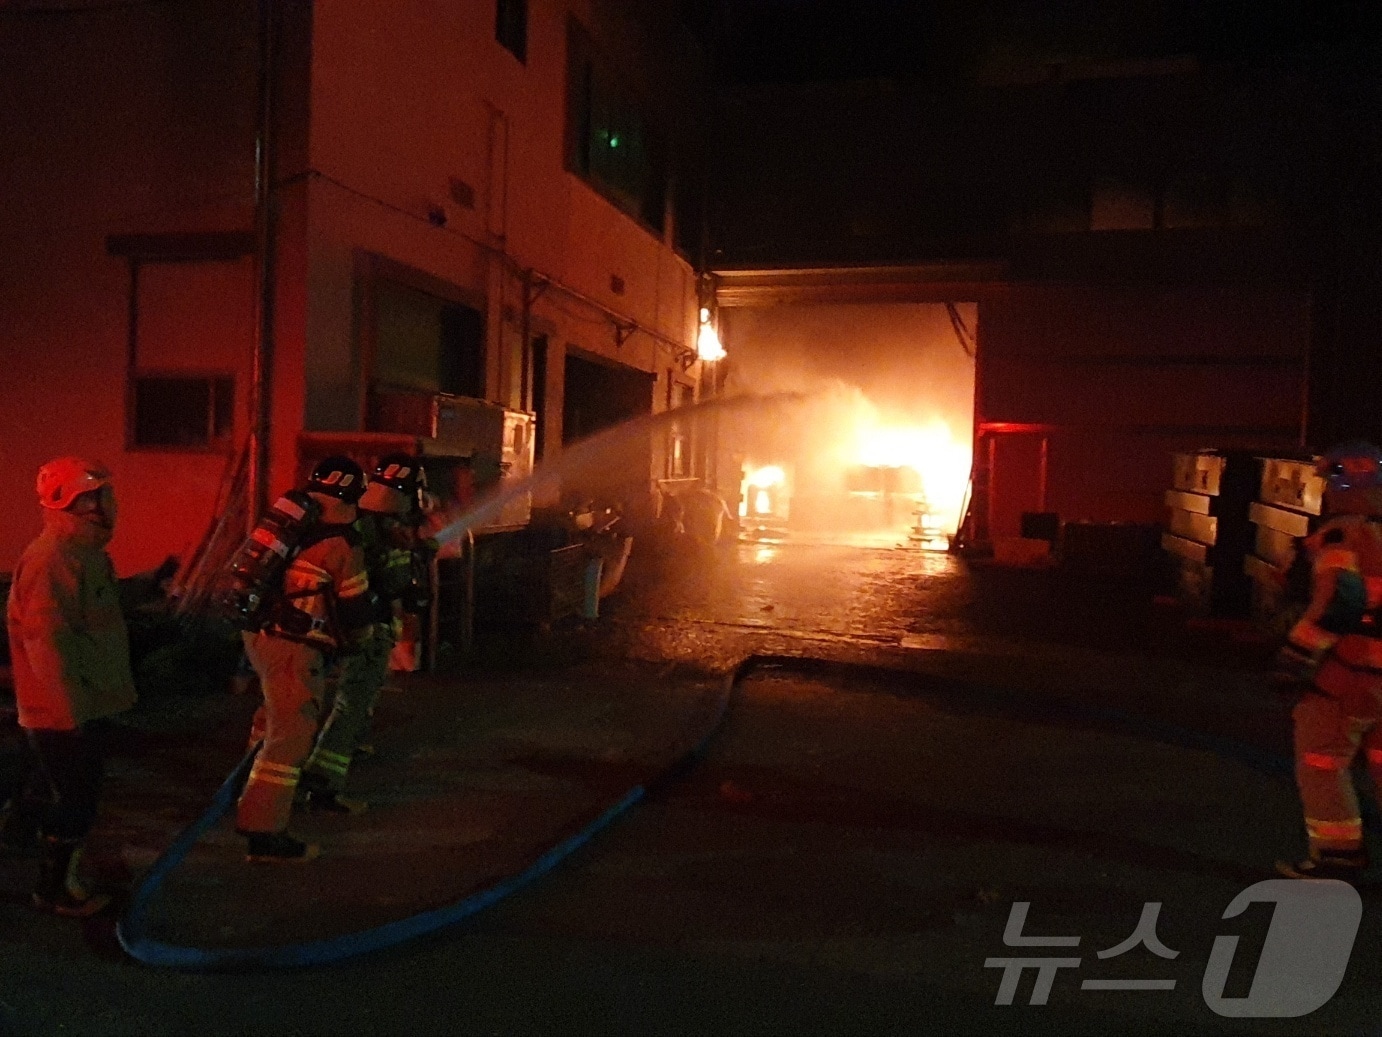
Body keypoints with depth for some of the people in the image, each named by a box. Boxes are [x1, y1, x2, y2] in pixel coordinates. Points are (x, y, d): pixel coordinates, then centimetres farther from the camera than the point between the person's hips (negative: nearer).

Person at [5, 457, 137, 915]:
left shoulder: (86, 552, 10)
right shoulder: (52, 560, -23)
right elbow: (47, 639, -26)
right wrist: (70, 706, -22)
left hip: (80, 703, 10)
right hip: (60, 710, -10)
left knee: (81, 789, 21)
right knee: (74, 798, 1)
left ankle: (66, 869, 37)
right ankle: (55, 889, 17)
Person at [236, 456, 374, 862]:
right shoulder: (343, 544, -12)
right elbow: (355, 610, -6)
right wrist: (358, 638, 15)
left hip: (258, 633, 9)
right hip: (293, 649, -9)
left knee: (279, 710, 32)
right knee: (291, 734, -3)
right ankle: (264, 833, 0)